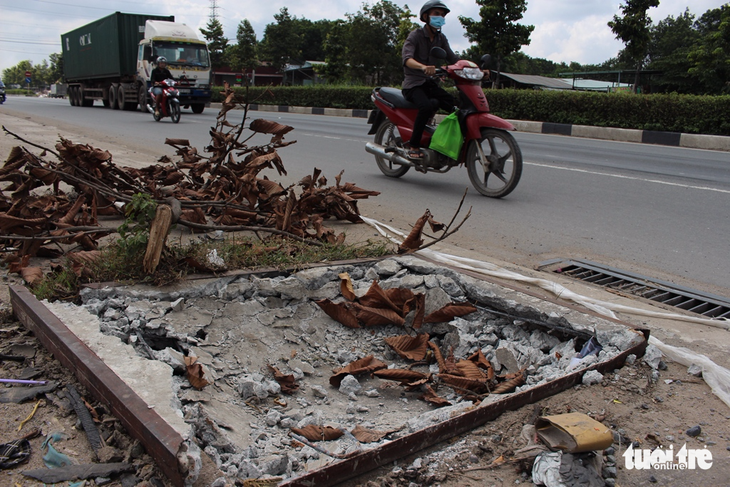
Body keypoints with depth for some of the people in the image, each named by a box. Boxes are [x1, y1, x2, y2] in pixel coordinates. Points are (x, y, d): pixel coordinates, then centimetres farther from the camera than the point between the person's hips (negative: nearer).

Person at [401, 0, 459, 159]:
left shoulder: (441, 39, 14)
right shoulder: (416, 35, -6)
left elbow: (453, 59, 5)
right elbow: (407, 58, -25)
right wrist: (422, 67, -47)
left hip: (430, 83, 6)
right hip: (413, 84, -6)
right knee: (427, 106, -37)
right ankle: (413, 145, -24)